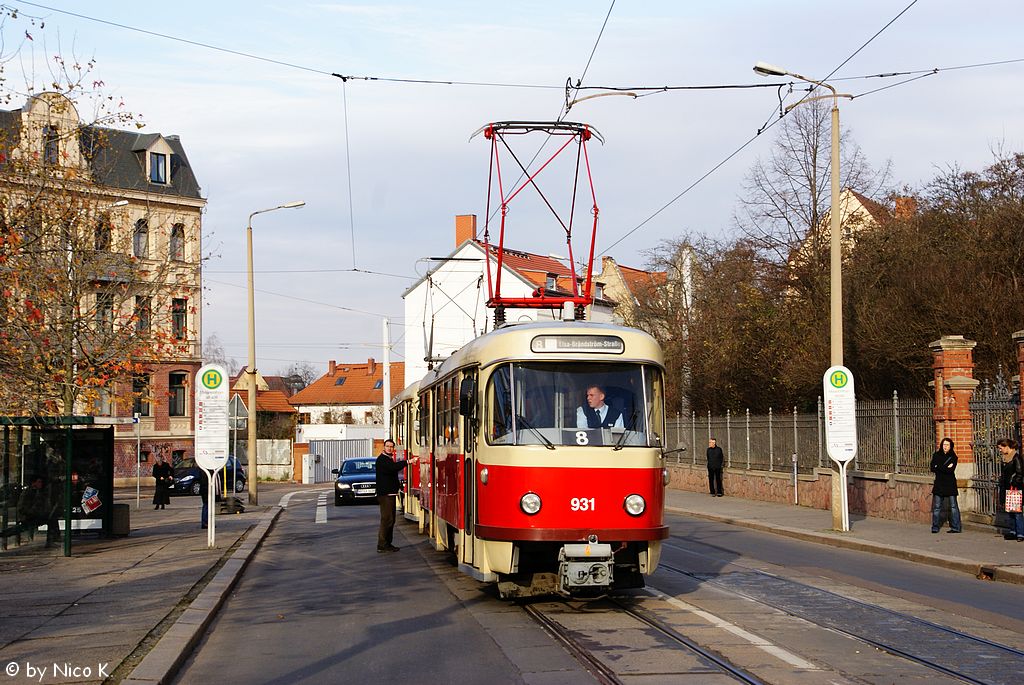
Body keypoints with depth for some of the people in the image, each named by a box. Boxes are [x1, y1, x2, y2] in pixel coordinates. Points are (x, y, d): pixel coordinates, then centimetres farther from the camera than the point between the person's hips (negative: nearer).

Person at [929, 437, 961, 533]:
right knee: (937, 506, 0)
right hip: (939, 484, 2)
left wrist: (939, 468, -9)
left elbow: (951, 470, -12)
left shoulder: (953, 457, 1)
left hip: (950, 484, -2)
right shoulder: (936, 455, 8)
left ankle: (956, 527, 0)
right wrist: (946, 468, -8)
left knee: (953, 506, -3)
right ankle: (935, 527, 4)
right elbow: (933, 468, -2)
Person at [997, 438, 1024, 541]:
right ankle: (1013, 532, 15)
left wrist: (1014, 484, -14)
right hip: (1007, 488, 9)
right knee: (1009, 511, 9)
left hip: (1015, 489, -9)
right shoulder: (1005, 458, 14)